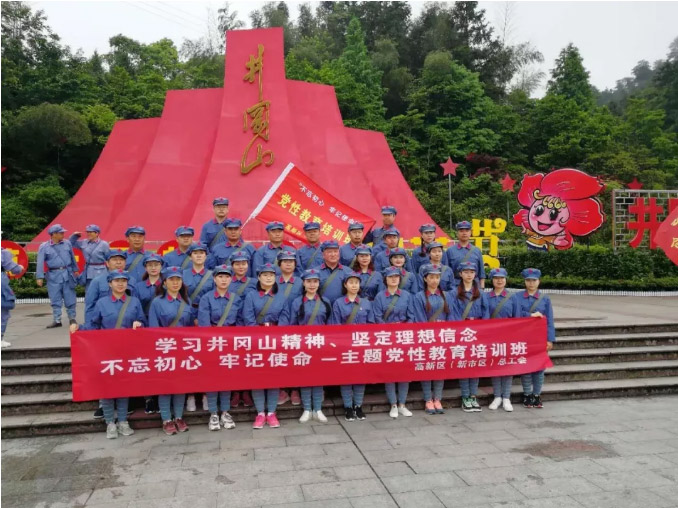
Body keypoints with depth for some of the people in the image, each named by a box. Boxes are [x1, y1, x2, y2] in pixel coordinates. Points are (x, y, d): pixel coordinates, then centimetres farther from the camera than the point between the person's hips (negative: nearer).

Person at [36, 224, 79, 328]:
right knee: (55, 299, 4)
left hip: (67, 274, 1)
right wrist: (40, 277, -9)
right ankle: (57, 320, 11)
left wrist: (75, 270, 18)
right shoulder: (44, 247, -1)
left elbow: (72, 258, 15)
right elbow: (40, 263, -4)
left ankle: (72, 318, 15)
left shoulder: (67, 244, 6)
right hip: (53, 276, -1)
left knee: (70, 298, 4)